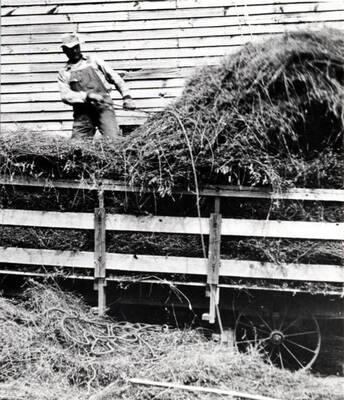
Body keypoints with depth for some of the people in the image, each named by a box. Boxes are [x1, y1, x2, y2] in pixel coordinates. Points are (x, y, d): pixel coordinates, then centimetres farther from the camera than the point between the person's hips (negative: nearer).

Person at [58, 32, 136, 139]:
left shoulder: (94, 61, 15)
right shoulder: (63, 73, 14)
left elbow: (115, 77, 14)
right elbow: (65, 96, -1)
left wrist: (126, 97, 3)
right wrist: (87, 96, -15)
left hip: (103, 107, -1)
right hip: (83, 113, 2)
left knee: (114, 139, -19)